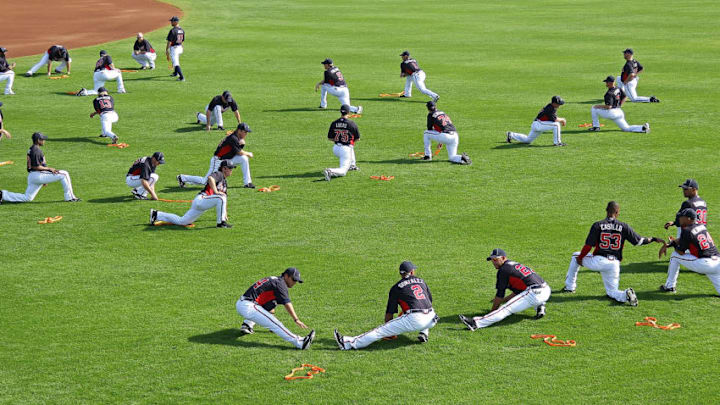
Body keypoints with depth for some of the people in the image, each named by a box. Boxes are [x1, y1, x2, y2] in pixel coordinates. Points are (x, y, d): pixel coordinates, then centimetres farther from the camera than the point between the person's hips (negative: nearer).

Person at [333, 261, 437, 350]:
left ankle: (349, 343, -14)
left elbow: (389, 312, 11)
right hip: (431, 320, 4)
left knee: (381, 330, -6)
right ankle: (424, 333, 16)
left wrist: (388, 332, 23)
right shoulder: (421, 281, 22)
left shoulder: (396, 287, 11)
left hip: (415, 319, -4)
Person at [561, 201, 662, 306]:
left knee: (576, 256, 26)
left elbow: (588, 245, -7)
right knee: (612, 292, 17)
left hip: (598, 261, -2)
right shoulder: (623, 227, 1)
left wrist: (580, 258, 7)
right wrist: (654, 239, 19)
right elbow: (639, 241, 3)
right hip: (614, 265, 2)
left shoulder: (597, 225, -5)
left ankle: (569, 287, 26)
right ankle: (626, 295, -19)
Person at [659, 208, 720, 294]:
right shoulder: (701, 226, 15)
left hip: (704, 263, -7)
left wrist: (673, 244, 20)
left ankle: (669, 286, 20)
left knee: (675, 256, 11)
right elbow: (682, 240, 26)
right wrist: (667, 245, 22)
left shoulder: (687, 231, -7)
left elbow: (681, 252, 0)